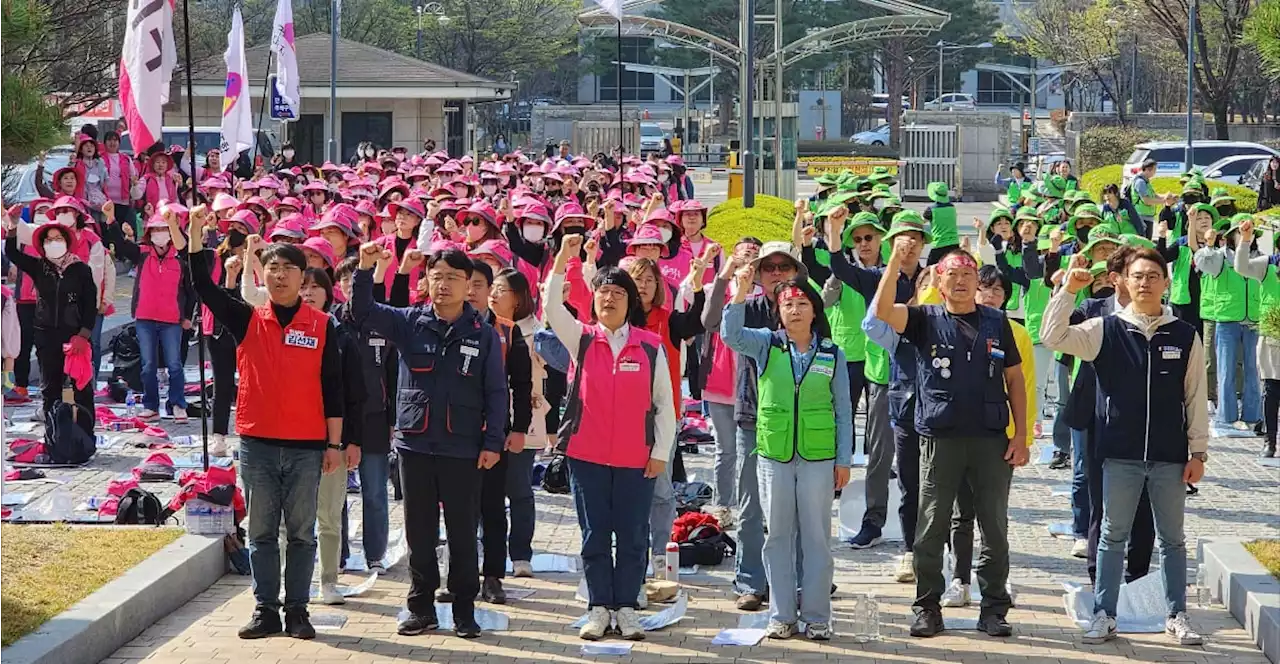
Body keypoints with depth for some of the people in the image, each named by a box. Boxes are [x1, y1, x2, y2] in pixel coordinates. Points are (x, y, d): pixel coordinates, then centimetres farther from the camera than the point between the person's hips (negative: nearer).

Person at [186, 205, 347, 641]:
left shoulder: (322, 327, 2)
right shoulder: (247, 321, 5)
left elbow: (333, 388, 3)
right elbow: (205, 288, -6)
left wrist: (334, 443, -1)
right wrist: (196, 235, -16)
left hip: (306, 447, -1)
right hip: (257, 444, 1)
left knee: (301, 532, 5)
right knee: (261, 531, 6)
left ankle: (297, 611, 11)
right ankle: (266, 610, 12)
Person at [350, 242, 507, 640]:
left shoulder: (483, 334, 1)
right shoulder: (409, 322, 4)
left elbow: (496, 393, 1)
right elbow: (363, 311, -5)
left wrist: (493, 442, -6)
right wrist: (366, 269, -21)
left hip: (463, 450, -1)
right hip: (415, 445, 2)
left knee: (463, 533, 5)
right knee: (419, 533, 9)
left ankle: (464, 611, 14)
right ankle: (421, 608, 18)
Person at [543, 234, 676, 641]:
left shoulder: (650, 345, 2)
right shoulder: (581, 339, 3)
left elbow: (665, 402, 4)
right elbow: (553, 309, -14)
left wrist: (661, 452, -1)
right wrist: (562, 261, -23)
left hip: (637, 459, 0)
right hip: (587, 455, 0)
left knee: (633, 536, 4)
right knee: (594, 535, 6)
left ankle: (626, 608, 14)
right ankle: (599, 608, 13)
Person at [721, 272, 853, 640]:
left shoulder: (832, 354, 4)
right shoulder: (766, 344, 4)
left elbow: (843, 411, 6)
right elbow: (731, 335, -15)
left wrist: (844, 460, 2)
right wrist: (741, 294, -28)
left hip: (819, 457, -1)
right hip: (774, 455, 1)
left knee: (816, 537, 3)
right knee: (778, 536, 6)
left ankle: (816, 617, 10)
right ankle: (781, 616, 13)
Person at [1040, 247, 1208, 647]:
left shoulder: (1185, 336, 1)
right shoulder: (1106, 330, 0)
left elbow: (1196, 398, 3)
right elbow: (1053, 336, -9)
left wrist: (1198, 452, 1)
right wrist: (1069, 289, -18)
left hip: (1170, 457, 1)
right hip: (1120, 455, -1)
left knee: (1172, 538, 10)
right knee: (1113, 536, 6)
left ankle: (1176, 616, 20)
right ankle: (1104, 616, 13)